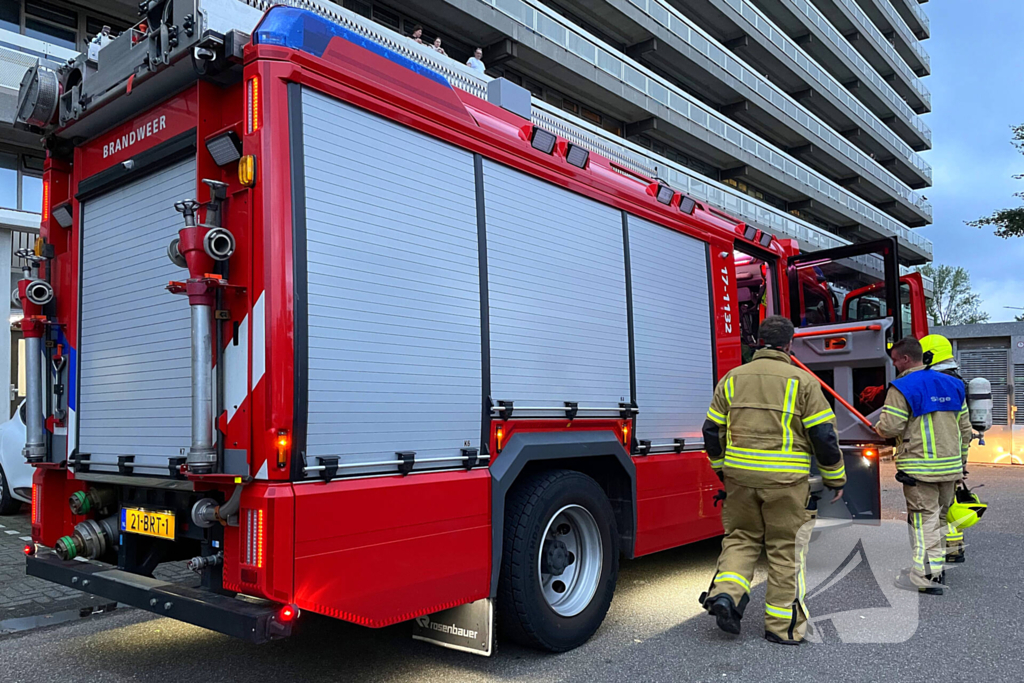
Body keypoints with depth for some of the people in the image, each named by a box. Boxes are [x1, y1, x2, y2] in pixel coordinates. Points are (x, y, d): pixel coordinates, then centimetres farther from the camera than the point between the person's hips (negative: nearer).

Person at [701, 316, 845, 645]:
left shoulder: (732, 378, 6)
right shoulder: (802, 380, -3)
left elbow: (712, 431, 9)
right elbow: (823, 435, -4)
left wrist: (722, 469, 24)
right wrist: (836, 477, 9)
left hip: (740, 476, 3)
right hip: (785, 480, -3)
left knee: (740, 538, 18)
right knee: (786, 549, 8)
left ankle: (725, 592, -2)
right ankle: (782, 625, 16)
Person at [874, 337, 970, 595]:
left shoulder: (902, 388, -12)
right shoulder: (953, 385, 12)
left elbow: (890, 428, -17)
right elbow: (965, 428, 16)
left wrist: (877, 427, 6)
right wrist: (959, 462, 24)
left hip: (919, 469, -7)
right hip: (950, 467, 7)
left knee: (924, 520, -2)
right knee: (939, 518, 18)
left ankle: (925, 577, 0)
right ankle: (936, 567, 28)